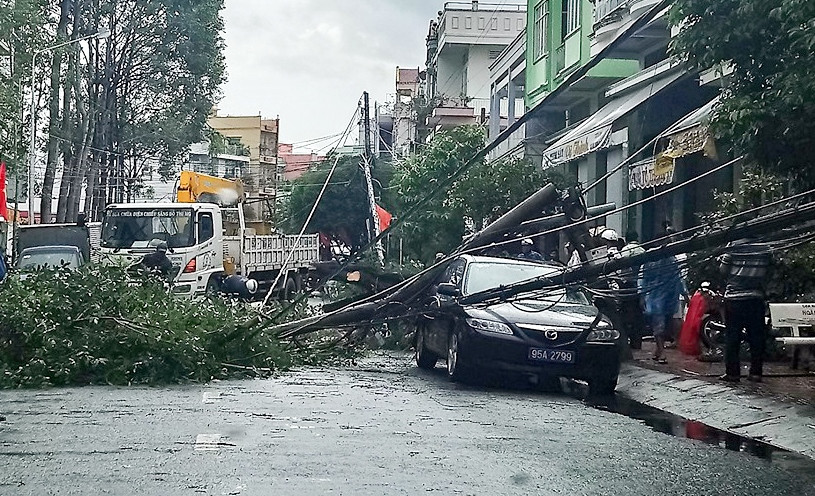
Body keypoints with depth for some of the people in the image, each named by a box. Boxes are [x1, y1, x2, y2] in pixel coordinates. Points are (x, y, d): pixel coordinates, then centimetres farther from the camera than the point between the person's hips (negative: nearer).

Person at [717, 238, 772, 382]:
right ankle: (756, 372, 8)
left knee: (732, 337, 3)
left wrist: (721, 260, 14)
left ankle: (732, 372, 2)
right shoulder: (765, 248, -1)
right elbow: (767, 272, 8)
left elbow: (724, 270, -4)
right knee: (756, 336, 8)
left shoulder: (733, 247, -9)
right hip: (756, 298, 2)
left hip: (734, 297, -2)